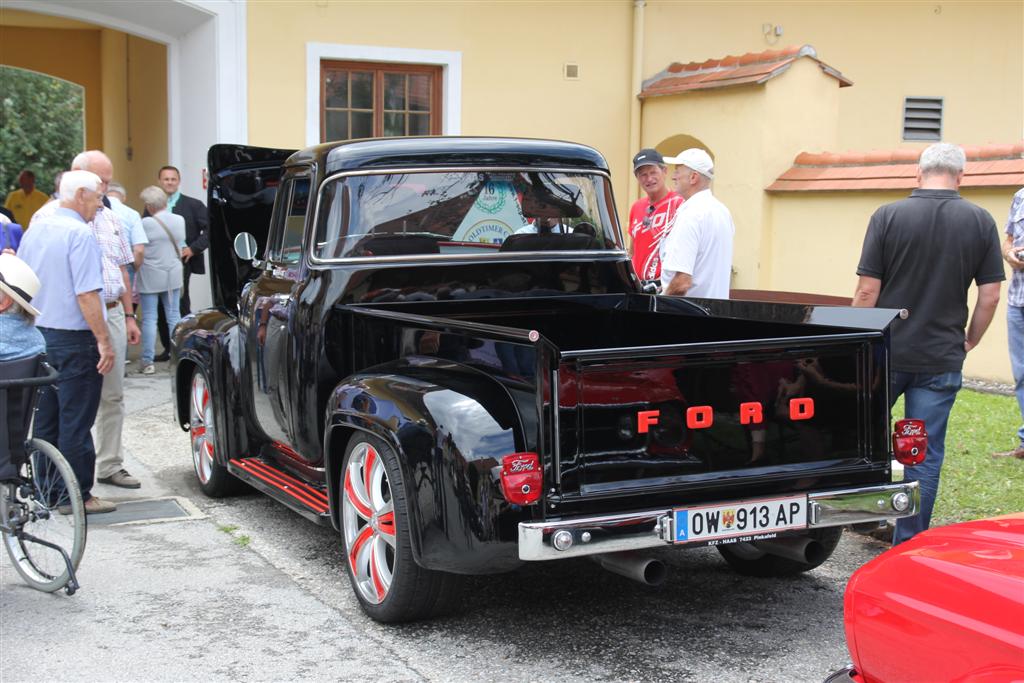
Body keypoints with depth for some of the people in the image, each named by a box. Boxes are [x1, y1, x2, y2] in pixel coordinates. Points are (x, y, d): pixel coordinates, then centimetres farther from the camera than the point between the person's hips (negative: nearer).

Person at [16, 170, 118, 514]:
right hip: (74, 340, -8)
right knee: (75, 423, -1)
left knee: (45, 421, 14)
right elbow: (87, 294, -21)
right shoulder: (80, 233, -15)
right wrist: (104, 341, -18)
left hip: (40, 336, 8)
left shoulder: (36, 229, 10)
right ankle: (78, 496, 4)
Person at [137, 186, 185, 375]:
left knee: (149, 319, 1)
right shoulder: (180, 220, 0)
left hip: (151, 278, -5)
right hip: (174, 276, 5)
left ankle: (148, 361, 2)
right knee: (174, 317, 10)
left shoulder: (147, 223, -16)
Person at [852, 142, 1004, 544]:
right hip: (942, 359, 1)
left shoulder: (888, 216, -7)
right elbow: (990, 294, -1)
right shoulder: (981, 222, -2)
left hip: (885, 353, -1)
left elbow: (868, 290, -7)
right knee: (926, 452, 7)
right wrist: (970, 341, 13)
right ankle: (909, 544, 10)